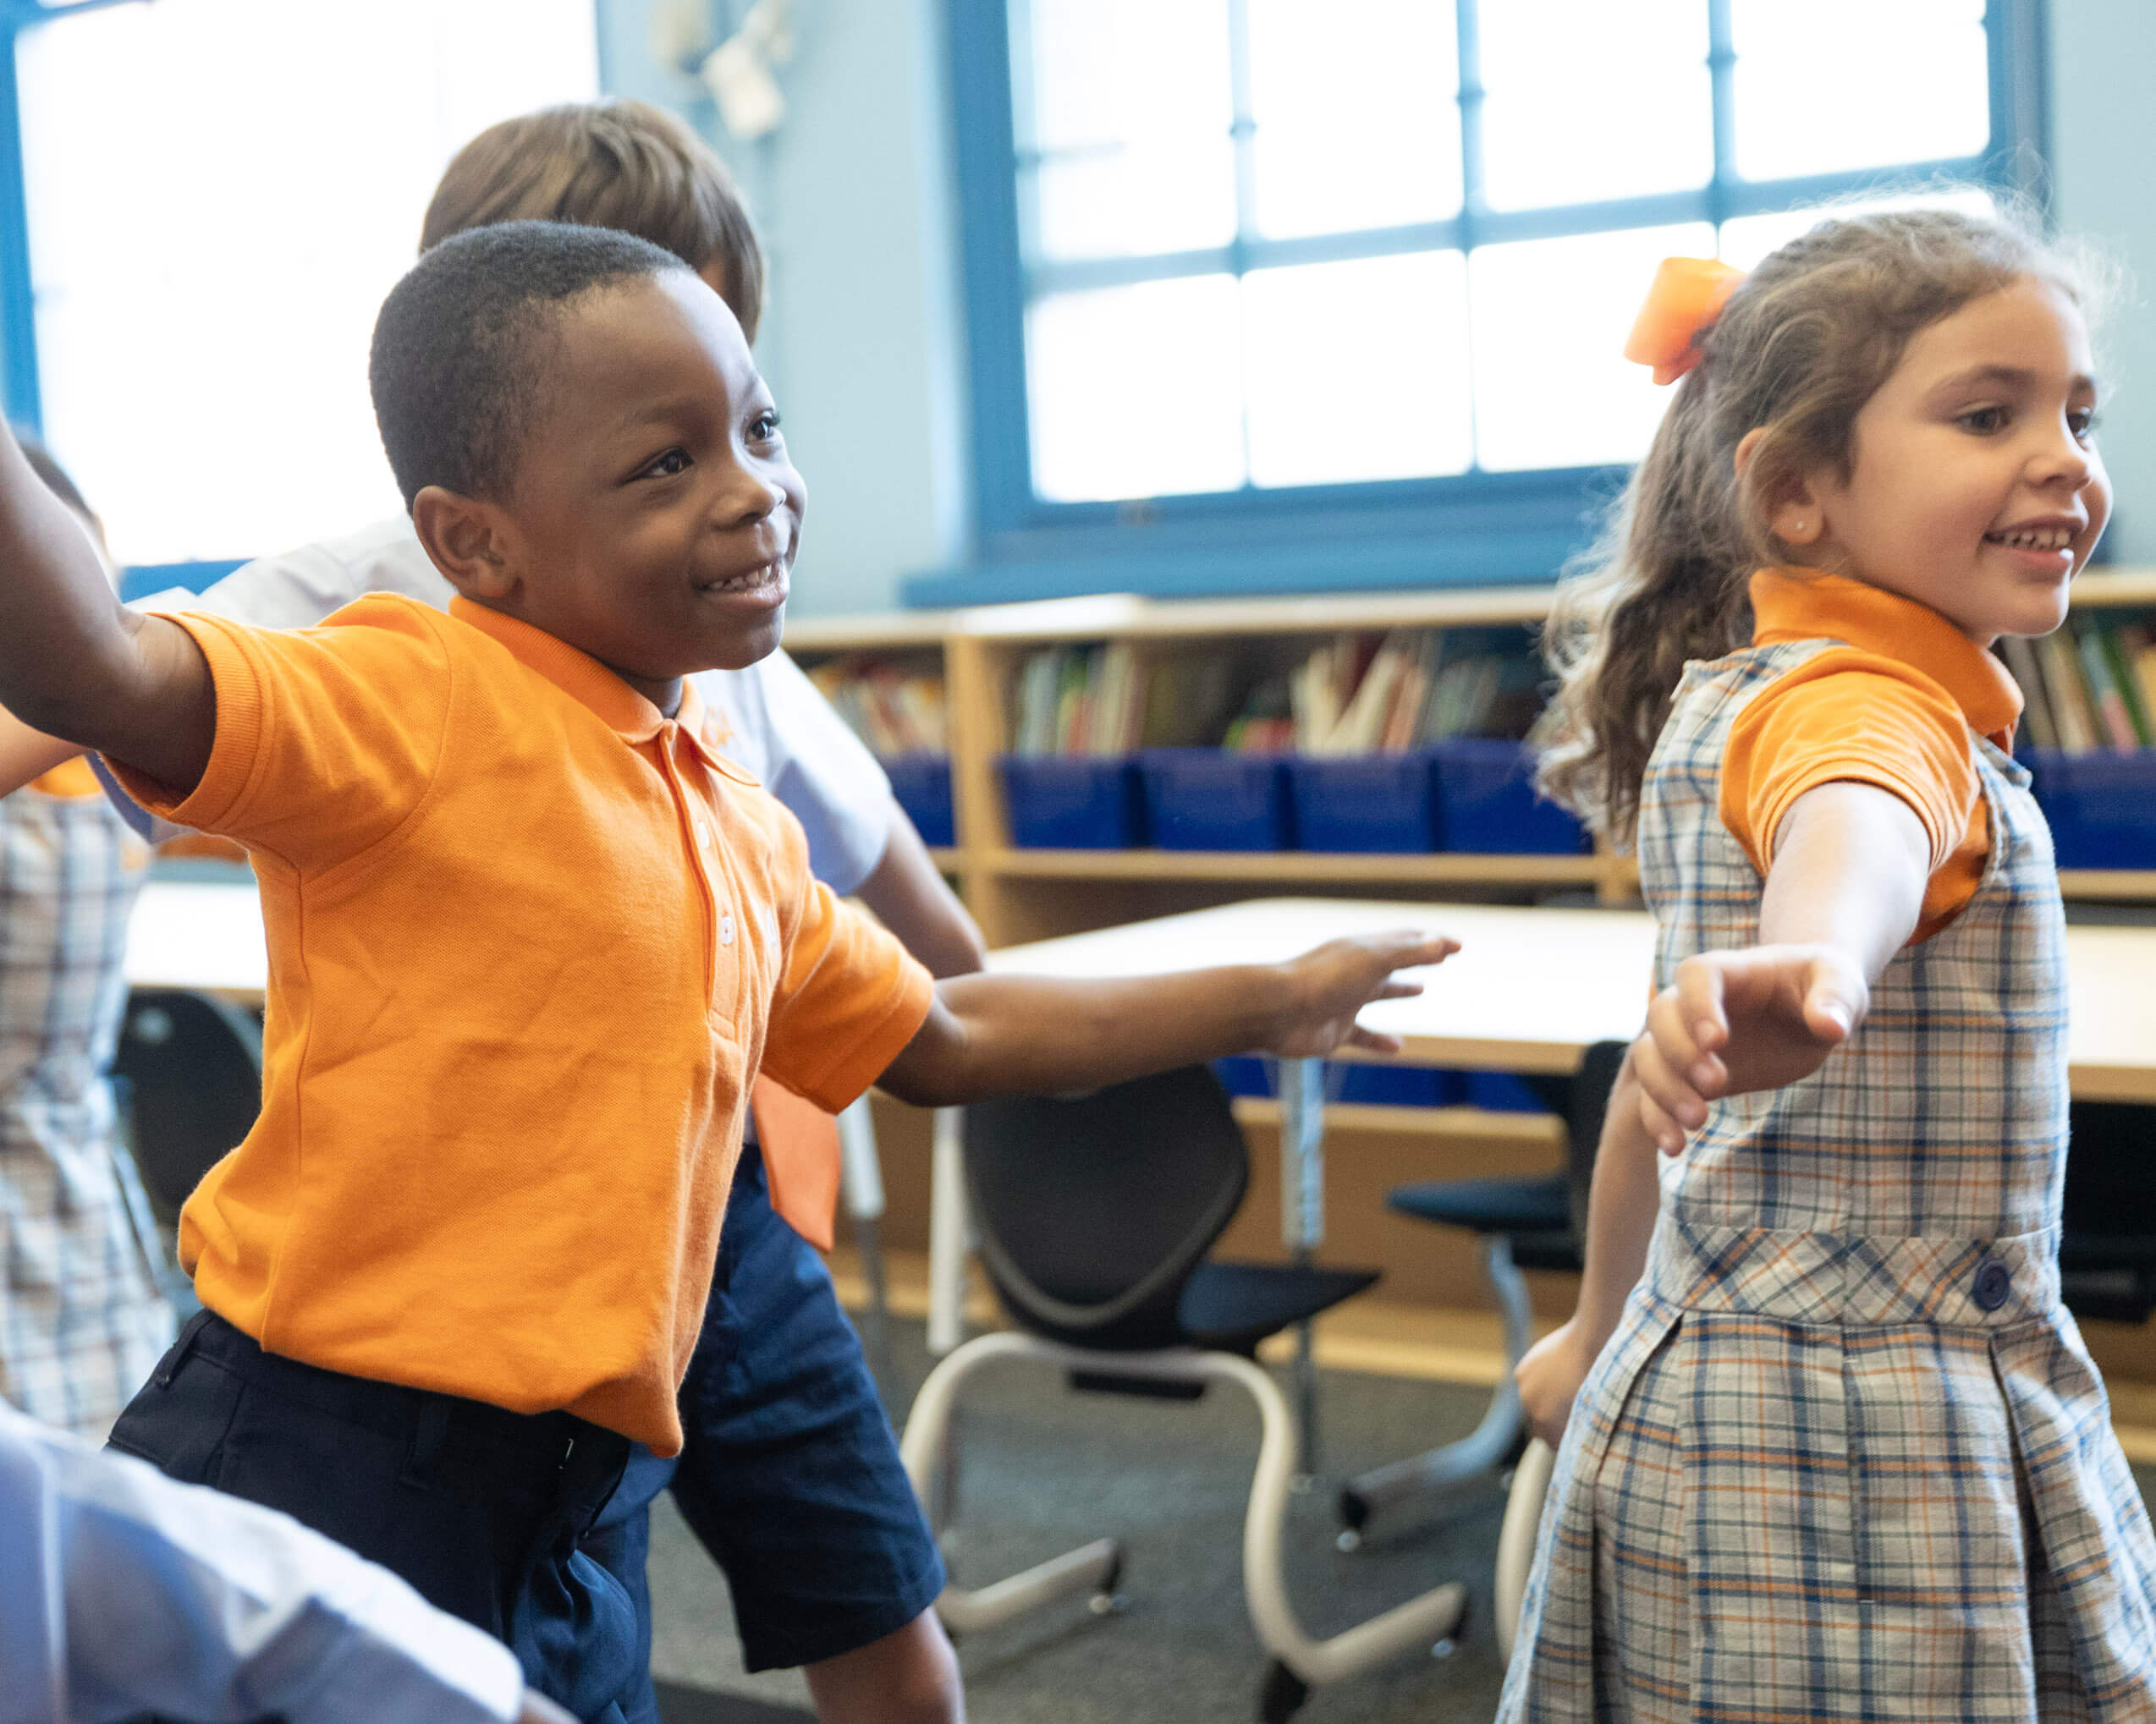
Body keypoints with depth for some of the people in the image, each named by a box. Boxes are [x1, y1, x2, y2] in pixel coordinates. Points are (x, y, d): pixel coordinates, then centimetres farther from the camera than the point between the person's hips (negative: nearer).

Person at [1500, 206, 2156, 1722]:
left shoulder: (1726, 702, 11)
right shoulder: (1870, 701, -18)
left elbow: (1675, 1066, 19)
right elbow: (1852, 831, -43)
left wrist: (1604, 1331, 28)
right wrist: (1813, 968, -65)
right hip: (1859, 1446, -9)